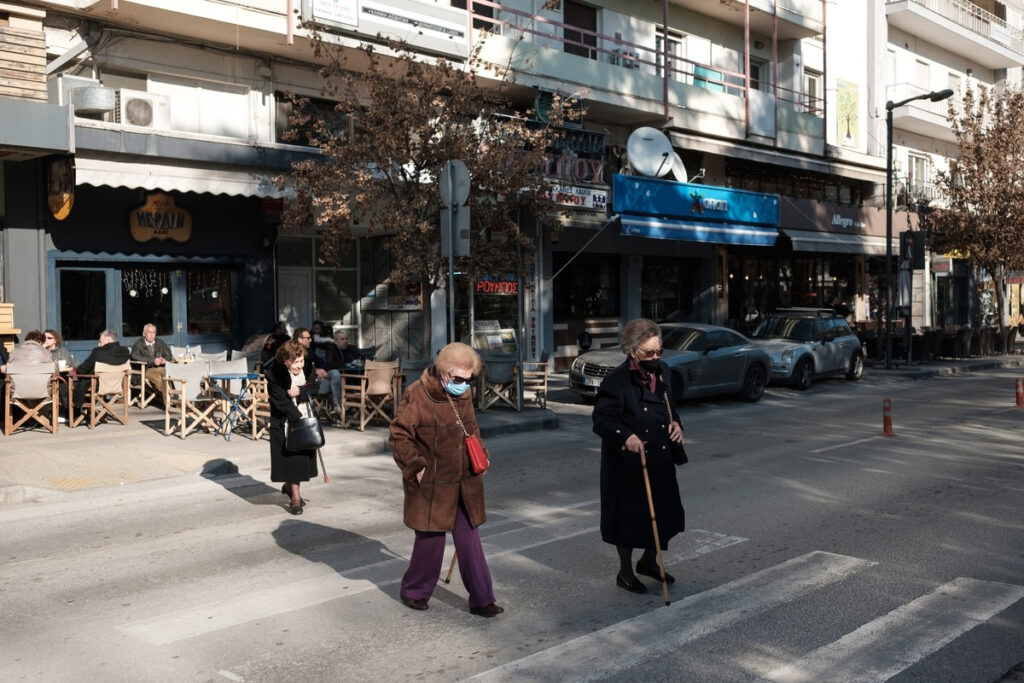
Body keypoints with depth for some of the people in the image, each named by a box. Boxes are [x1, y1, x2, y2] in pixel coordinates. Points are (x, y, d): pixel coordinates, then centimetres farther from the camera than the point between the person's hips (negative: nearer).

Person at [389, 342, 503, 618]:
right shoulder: (417, 395, -15)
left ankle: (481, 599, 16)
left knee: (470, 540, 8)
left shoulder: (464, 395, 5)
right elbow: (399, 437, -13)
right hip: (432, 485, -5)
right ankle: (413, 591, 30)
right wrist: (415, 467, -15)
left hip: (463, 482, 6)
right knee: (431, 539, 8)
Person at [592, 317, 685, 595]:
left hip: (660, 458, 7)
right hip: (627, 462, -7)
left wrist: (675, 422, 0)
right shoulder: (617, 381, -19)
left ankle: (648, 561, 40)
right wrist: (626, 437, -36)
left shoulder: (662, 371, 4)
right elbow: (601, 419, -21)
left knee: (664, 511, 16)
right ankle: (625, 572, 27)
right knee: (629, 515, 6)